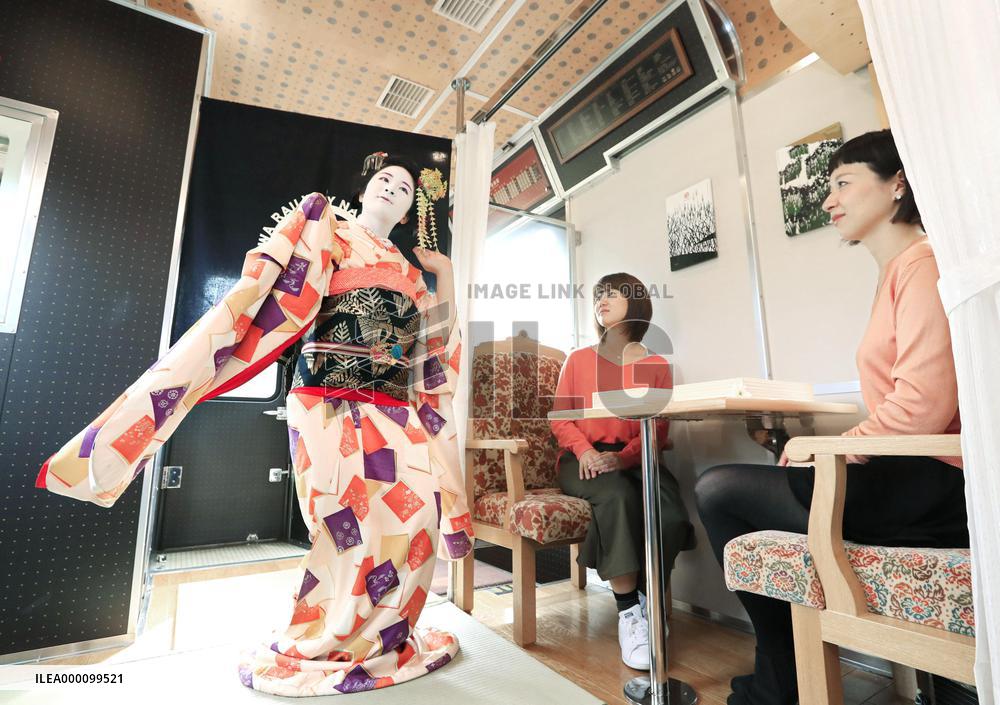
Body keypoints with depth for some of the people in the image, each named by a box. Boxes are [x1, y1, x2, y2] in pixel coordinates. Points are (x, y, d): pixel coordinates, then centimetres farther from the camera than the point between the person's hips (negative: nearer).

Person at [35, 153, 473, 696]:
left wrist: (444, 271, 21)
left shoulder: (408, 272, 23)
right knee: (351, 527, -7)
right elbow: (264, 288, -6)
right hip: (331, 404, -5)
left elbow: (440, 345, 22)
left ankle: (377, 640, 21)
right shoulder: (327, 232, 9)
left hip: (394, 415, 6)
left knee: (411, 521, -1)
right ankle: (306, 650, 18)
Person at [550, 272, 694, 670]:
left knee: (672, 517, -29)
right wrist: (584, 451, -15)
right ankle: (629, 613, -20)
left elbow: (658, 431, 1)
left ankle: (646, 599, -4)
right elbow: (560, 418, 6)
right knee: (618, 497, -34)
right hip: (583, 459, 0)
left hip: (633, 458, 1)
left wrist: (623, 457, -20)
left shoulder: (656, 366, 10)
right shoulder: (578, 359, 13)